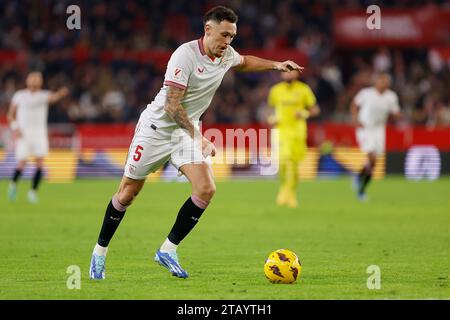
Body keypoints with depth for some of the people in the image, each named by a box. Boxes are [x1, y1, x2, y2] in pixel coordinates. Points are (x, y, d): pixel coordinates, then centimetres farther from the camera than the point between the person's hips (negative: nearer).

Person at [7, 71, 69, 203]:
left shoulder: (44, 95, 2)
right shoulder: (19, 96, 4)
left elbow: (53, 97, -22)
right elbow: (11, 114, 9)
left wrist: (61, 93, -45)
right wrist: (15, 128, -9)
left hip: (39, 133, 1)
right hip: (23, 133, -1)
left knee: (40, 162, -12)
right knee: (22, 164, -6)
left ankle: (33, 191, 2)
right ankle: (13, 184, 23)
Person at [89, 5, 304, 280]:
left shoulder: (226, 55, 0)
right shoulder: (185, 55, -23)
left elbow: (244, 62, 28)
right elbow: (172, 106, -24)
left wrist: (276, 65, 17)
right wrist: (198, 137, -24)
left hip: (188, 129, 6)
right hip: (157, 127, -6)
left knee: (206, 189, -16)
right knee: (128, 193, 3)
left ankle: (168, 250, -5)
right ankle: (100, 252, 21)